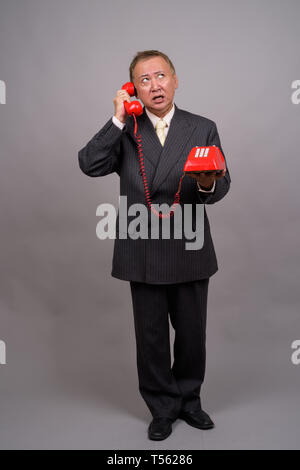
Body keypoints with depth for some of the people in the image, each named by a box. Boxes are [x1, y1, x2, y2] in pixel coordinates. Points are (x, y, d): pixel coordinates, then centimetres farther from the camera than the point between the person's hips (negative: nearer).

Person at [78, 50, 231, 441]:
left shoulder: (203, 128, 4)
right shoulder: (124, 131, 3)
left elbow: (222, 185, -2)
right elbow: (90, 165, -12)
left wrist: (208, 185, -25)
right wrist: (118, 120, -15)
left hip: (190, 251, 1)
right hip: (143, 254, 0)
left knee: (192, 331, 13)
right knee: (152, 335, 12)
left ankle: (188, 399, 38)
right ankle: (163, 407, 33)